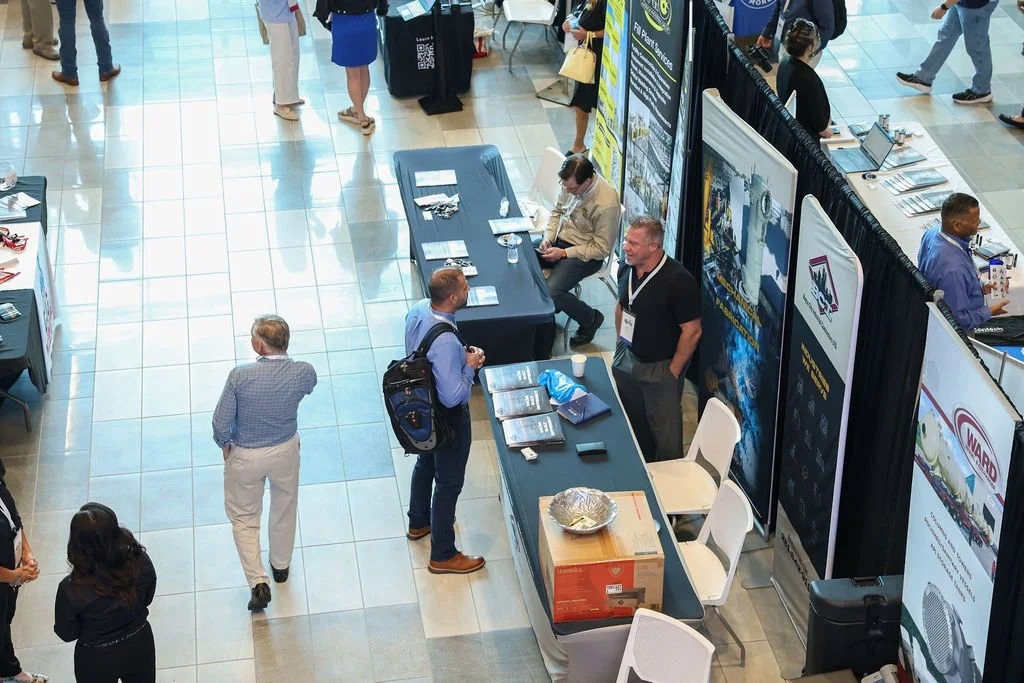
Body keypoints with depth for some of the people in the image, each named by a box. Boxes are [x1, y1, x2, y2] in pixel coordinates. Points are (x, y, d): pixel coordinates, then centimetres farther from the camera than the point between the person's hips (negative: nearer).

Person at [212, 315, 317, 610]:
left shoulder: (240, 376, -30)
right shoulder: (303, 372, -23)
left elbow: (221, 423, -20)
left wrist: (225, 445, 0)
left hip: (245, 456, -3)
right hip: (286, 450, 3)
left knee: (244, 518, 18)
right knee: (285, 508, 27)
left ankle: (258, 583, 12)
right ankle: (281, 565, 48)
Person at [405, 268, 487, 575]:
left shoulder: (418, 310, -13)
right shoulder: (445, 342, -40)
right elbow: (453, 396, -34)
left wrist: (462, 355, -4)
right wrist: (469, 366, -20)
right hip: (448, 417, -9)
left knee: (425, 462, 30)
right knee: (448, 482, 10)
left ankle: (419, 523, 54)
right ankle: (443, 556, 27)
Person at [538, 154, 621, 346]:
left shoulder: (606, 203, -28)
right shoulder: (570, 184, -7)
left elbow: (602, 249, -20)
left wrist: (563, 253, -20)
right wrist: (548, 238, -4)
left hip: (586, 255, -7)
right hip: (560, 240, 7)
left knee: (551, 292, -25)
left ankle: (591, 319, 5)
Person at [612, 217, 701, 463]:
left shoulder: (679, 281, -25)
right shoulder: (627, 270, -4)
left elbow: (692, 331, -21)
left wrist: (673, 371, -15)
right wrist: (621, 345, 13)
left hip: (660, 368, -7)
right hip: (627, 359, 7)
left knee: (664, 432, 6)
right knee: (634, 424, 21)